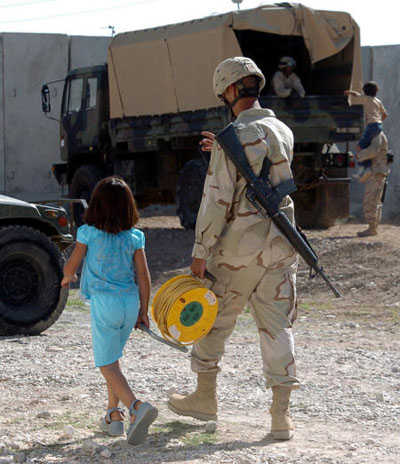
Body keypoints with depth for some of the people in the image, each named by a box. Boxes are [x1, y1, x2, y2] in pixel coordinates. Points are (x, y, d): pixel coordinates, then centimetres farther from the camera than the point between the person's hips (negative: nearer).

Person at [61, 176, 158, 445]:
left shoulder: (88, 233, -6)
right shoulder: (134, 237, 1)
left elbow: (71, 267, 3)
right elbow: (144, 277, 1)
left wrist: (67, 279, 27)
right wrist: (143, 311, 11)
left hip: (103, 302, -4)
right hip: (130, 302, 4)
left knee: (107, 364, -3)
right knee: (113, 359, 22)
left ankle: (137, 406, -25)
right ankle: (114, 416, 23)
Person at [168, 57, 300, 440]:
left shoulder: (233, 138, -15)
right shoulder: (283, 133, 6)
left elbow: (218, 200, -16)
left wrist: (200, 251, -10)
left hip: (238, 249, -5)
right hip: (280, 247, 5)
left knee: (214, 321, 13)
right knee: (277, 326, 6)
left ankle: (205, 398, 27)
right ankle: (281, 415, 3)